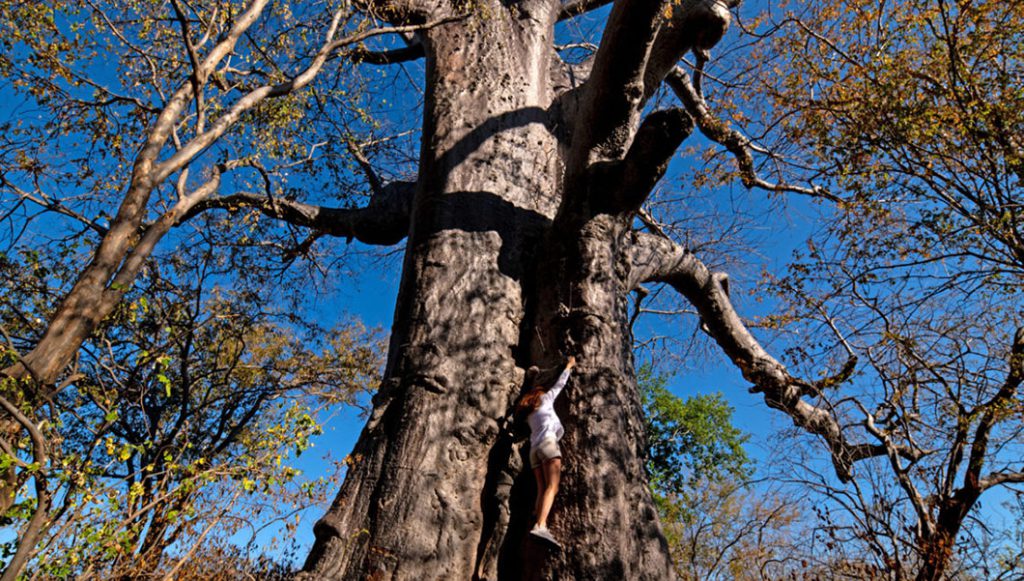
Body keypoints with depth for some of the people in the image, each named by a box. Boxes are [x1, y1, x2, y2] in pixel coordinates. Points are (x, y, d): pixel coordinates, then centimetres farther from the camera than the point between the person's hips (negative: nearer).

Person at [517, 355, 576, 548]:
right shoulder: (545, 398, 17)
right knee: (552, 487, -20)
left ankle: (539, 523, -23)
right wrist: (569, 365, 39)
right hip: (548, 442, -7)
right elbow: (559, 384, 26)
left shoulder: (529, 412, 31)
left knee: (542, 489, -2)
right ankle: (541, 525, -39)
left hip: (534, 448, 7)